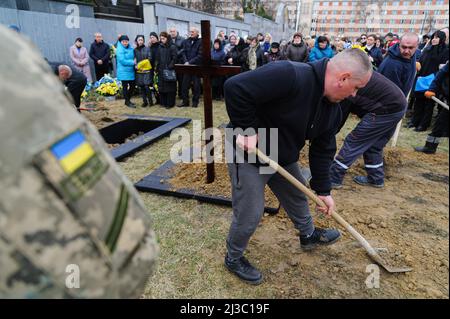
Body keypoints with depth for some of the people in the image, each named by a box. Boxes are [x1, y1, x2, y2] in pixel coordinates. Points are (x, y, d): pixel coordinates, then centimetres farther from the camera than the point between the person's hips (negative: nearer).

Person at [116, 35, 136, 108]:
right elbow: (122, 61, -18)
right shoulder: (120, 50, -11)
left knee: (132, 85, 12)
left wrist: (135, 63, -8)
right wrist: (133, 62, -15)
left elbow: (134, 57, 13)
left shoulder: (131, 48, 8)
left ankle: (128, 100, 29)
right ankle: (127, 102, 13)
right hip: (124, 72, -7)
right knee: (125, 87, 2)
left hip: (131, 71, 7)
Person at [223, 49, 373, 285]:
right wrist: (247, 130, -30)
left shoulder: (332, 108, -2)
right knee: (250, 214, 0)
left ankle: (309, 235, 53)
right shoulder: (290, 76, -32)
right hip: (248, 154, -8)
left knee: (298, 197, 23)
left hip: (284, 158, 8)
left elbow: (323, 149, 5)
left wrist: (323, 190, 8)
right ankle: (234, 258, 28)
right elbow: (235, 87, -35)